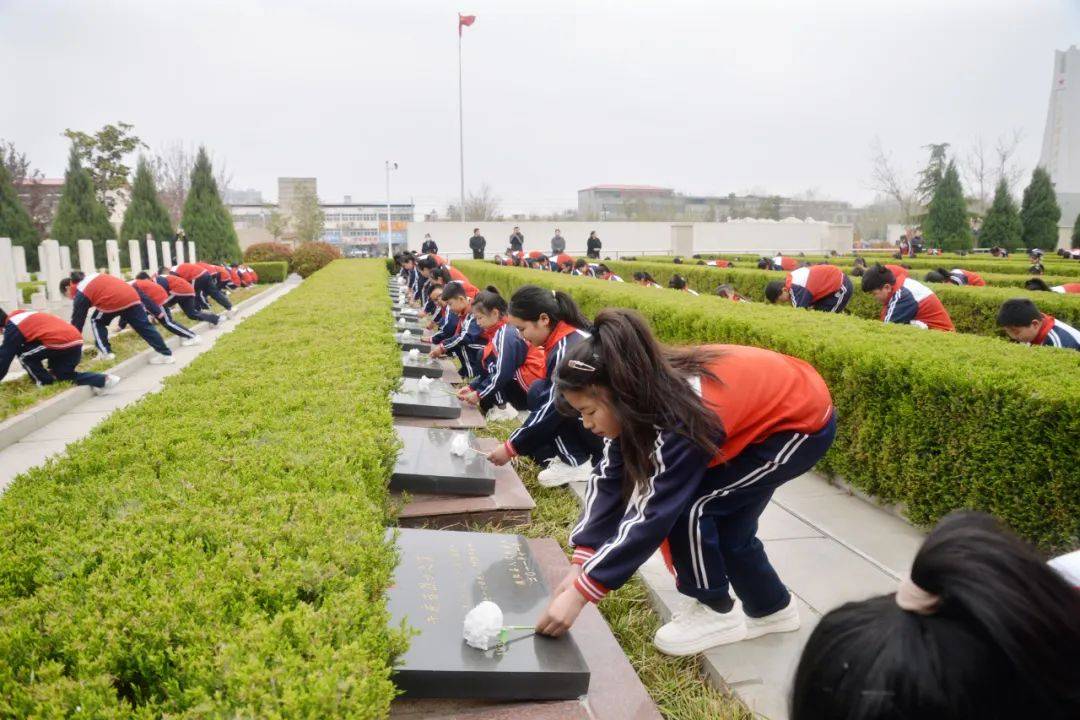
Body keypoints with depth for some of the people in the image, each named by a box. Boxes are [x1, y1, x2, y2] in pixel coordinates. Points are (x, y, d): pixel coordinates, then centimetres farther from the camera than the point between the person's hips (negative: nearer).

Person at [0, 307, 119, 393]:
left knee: (23, 354, 10)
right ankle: (102, 380, 3)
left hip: (60, 342, -9)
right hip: (76, 341, 9)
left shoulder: (12, 327, 4)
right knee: (65, 375, 19)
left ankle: (46, 383, 9)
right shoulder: (23, 316, 31)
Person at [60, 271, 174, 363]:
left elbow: (77, 321, 12)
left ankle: (106, 352, 14)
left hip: (115, 301, -7)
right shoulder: (90, 277, 28)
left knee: (96, 321, 18)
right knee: (144, 326, 8)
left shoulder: (80, 294, 9)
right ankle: (166, 354, 4)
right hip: (132, 295, 7)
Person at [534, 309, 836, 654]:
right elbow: (609, 479, -10)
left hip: (803, 422, -8)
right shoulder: (639, 401, -13)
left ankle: (717, 612, 7)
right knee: (725, 519, 11)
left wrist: (580, 592, -29)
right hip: (769, 406, 8)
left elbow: (653, 515, -33)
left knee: (687, 506, -13)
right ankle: (771, 608, 33)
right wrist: (580, 566, -17)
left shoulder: (680, 418, -36)